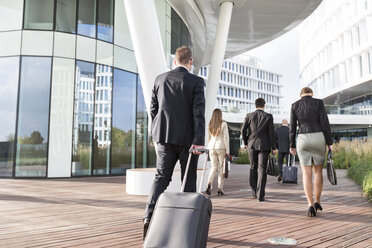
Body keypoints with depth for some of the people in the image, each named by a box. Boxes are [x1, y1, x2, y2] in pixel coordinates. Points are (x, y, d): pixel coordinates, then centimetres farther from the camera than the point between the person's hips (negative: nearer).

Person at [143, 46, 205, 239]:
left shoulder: (160, 79, 8)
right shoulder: (196, 81, -5)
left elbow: (153, 109, 10)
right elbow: (199, 112, -13)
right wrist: (199, 141, -15)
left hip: (164, 136, 3)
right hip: (187, 138, -3)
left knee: (161, 177, 8)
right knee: (189, 181, 8)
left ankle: (150, 217, -9)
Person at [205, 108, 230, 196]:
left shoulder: (210, 125, 8)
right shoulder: (223, 124, -5)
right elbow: (226, 138, -6)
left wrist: (208, 149, 21)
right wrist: (227, 151, -3)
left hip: (212, 148, 4)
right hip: (221, 147, -4)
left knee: (214, 167, 11)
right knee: (221, 168, 5)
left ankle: (209, 183, -11)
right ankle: (220, 188, 5)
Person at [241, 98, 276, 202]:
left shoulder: (249, 116, 4)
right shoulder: (268, 116, 0)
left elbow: (243, 130, -2)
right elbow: (271, 132, -3)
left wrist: (245, 142, 10)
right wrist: (273, 147, 1)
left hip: (251, 145, 2)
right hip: (264, 145, -2)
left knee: (253, 168, 16)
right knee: (262, 169, -1)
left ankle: (254, 192, 20)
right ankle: (260, 195, -5)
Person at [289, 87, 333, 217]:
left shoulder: (295, 105, 5)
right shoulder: (319, 102, 1)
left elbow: (292, 127, 3)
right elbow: (325, 123, -5)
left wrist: (292, 145, 11)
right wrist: (329, 143, 0)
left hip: (303, 140, 0)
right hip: (318, 139, 0)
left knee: (306, 174, 1)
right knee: (318, 171, 15)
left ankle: (311, 206, -11)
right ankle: (317, 202, 21)